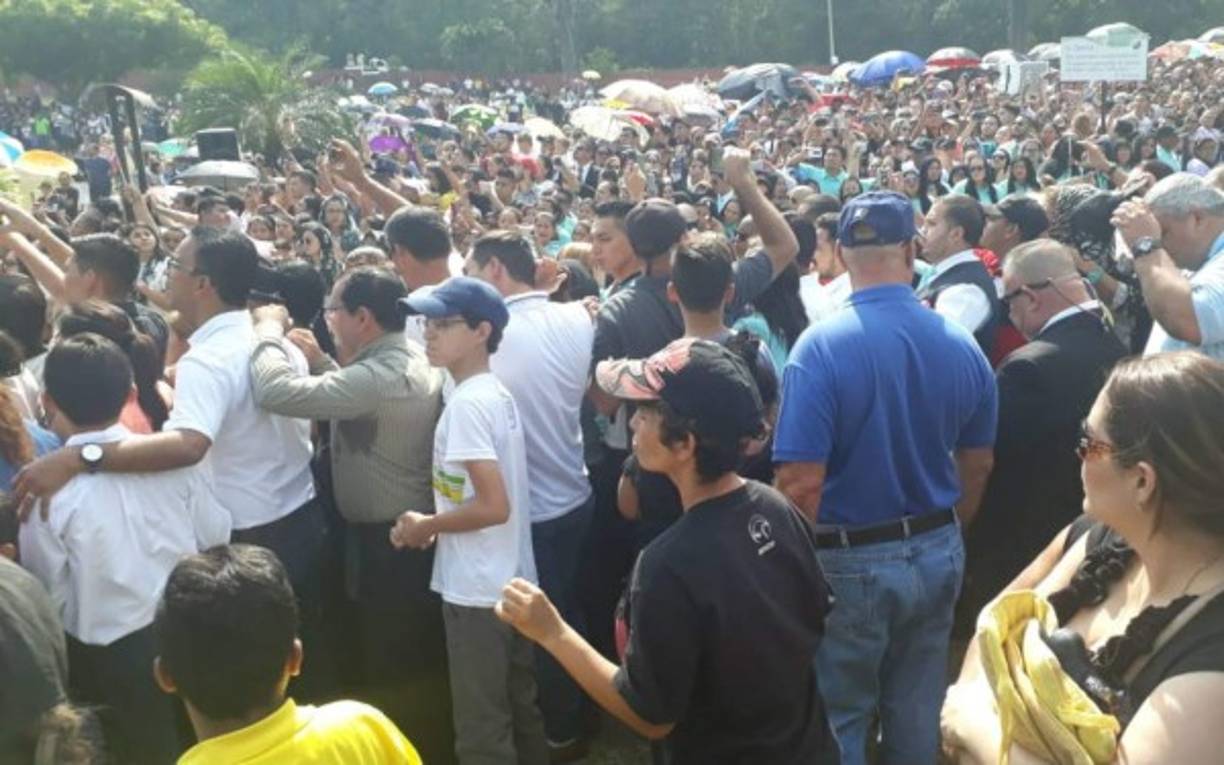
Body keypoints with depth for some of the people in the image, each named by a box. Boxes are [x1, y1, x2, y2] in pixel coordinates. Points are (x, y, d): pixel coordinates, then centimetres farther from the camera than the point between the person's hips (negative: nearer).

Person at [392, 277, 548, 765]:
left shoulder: (466, 403, -20)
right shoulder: (498, 394, 8)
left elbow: (494, 506, -25)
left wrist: (425, 526, -11)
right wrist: (437, 523, 8)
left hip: (477, 589, -9)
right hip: (511, 580, 9)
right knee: (521, 710, 20)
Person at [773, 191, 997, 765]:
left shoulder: (822, 346, -20)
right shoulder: (962, 345, -3)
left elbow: (801, 483, -22)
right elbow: (978, 467, 7)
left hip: (852, 561, -5)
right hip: (937, 555, 5)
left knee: (840, 717, 13)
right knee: (917, 714, 21)